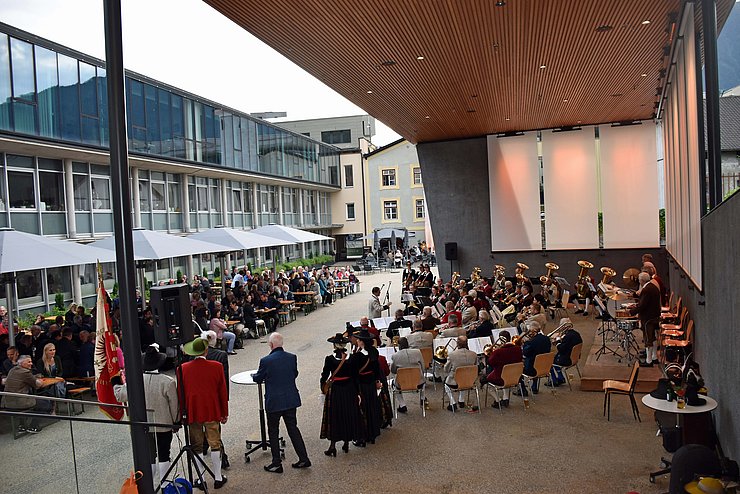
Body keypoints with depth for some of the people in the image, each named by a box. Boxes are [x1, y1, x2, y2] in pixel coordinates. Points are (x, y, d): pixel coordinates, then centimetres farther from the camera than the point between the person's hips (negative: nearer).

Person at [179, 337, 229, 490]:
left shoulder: (183, 369, -7)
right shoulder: (216, 367, -9)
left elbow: (180, 393, 0)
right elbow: (223, 392, -3)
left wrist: (182, 413, 12)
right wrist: (224, 413, 8)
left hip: (192, 414, 1)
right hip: (212, 413, -1)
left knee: (197, 447, 12)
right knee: (215, 444, 11)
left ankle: (201, 479, 18)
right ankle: (218, 478, 17)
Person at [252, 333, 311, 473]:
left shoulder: (266, 361, -16)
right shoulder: (292, 357, -4)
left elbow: (258, 378, -1)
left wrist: (254, 375, 22)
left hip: (274, 402, -4)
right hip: (291, 400, 4)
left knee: (273, 432, 11)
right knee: (293, 428, 16)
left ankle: (277, 464, 18)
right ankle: (303, 459, 19)